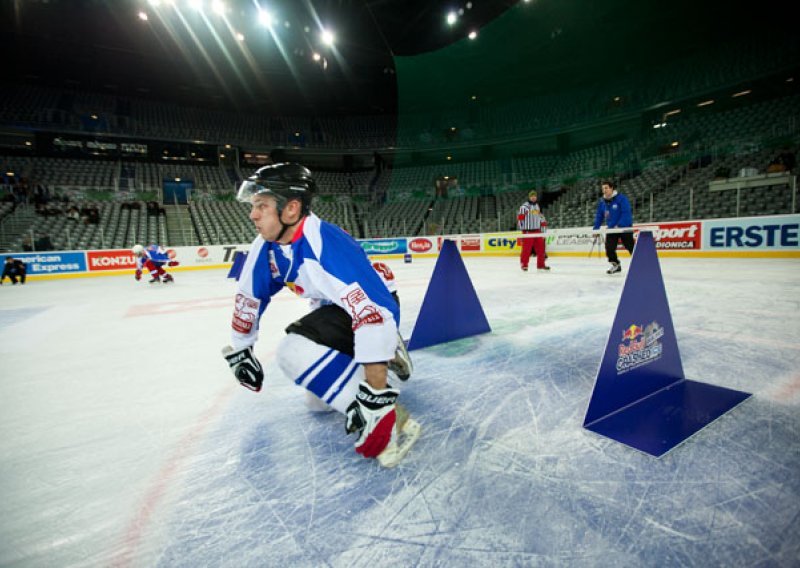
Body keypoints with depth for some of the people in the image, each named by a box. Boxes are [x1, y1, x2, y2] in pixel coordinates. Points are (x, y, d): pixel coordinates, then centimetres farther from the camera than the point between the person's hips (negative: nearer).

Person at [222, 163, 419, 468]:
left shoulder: (327, 246, -35)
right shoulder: (266, 247, -9)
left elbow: (372, 311, -44)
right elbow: (249, 297, 6)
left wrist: (376, 397, -46)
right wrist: (239, 351, 15)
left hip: (358, 313, -8)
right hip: (330, 311, 9)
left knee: (294, 350, -32)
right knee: (317, 400, 15)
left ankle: (391, 419, -26)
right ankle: (387, 356, 23)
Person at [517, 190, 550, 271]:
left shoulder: (538, 206, 18)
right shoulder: (524, 206, -5)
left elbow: (541, 218, 26)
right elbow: (520, 216, -12)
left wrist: (544, 226, 22)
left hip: (537, 231, 7)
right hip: (527, 231, -6)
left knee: (541, 248, 5)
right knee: (526, 248, -9)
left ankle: (541, 264, 14)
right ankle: (524, 264, 3)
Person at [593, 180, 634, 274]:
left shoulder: (621, 198, -16)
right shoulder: (602, 201, 3)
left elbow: (626, 213, -21)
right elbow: (599, 216, 7)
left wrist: (619, 226, -29)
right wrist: (596, 229, 1)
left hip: (625, 227, -5)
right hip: (611, 229, 5)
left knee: (631, 247, -1)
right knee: (609, 248, -4)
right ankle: (616, 265, 14)